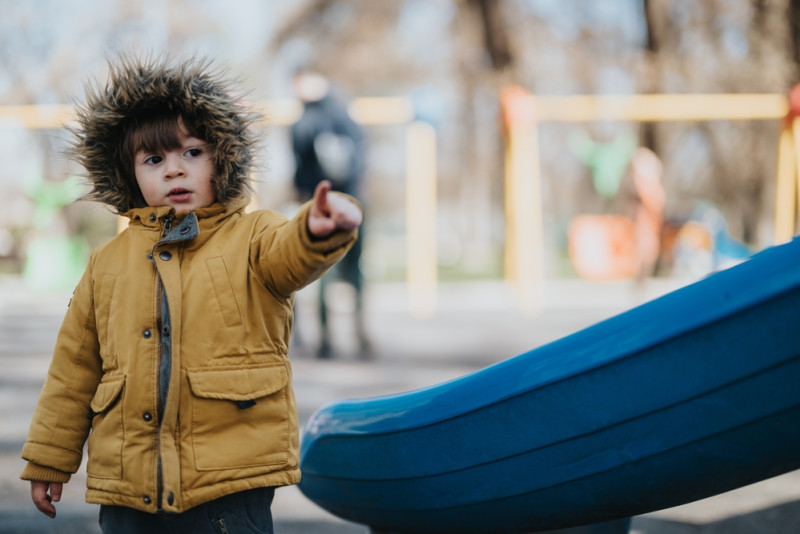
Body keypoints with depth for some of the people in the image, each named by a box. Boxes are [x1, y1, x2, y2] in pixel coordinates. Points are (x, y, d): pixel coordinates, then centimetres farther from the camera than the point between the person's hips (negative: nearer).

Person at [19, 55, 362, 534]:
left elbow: (293, 253, -23)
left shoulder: (252, 238, 1)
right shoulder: (108, 264, 11)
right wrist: (49, 460, 21)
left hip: (230, 480, -3)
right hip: (126, 485, 4)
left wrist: (320, 232, -47)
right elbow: (75, 369, 18)